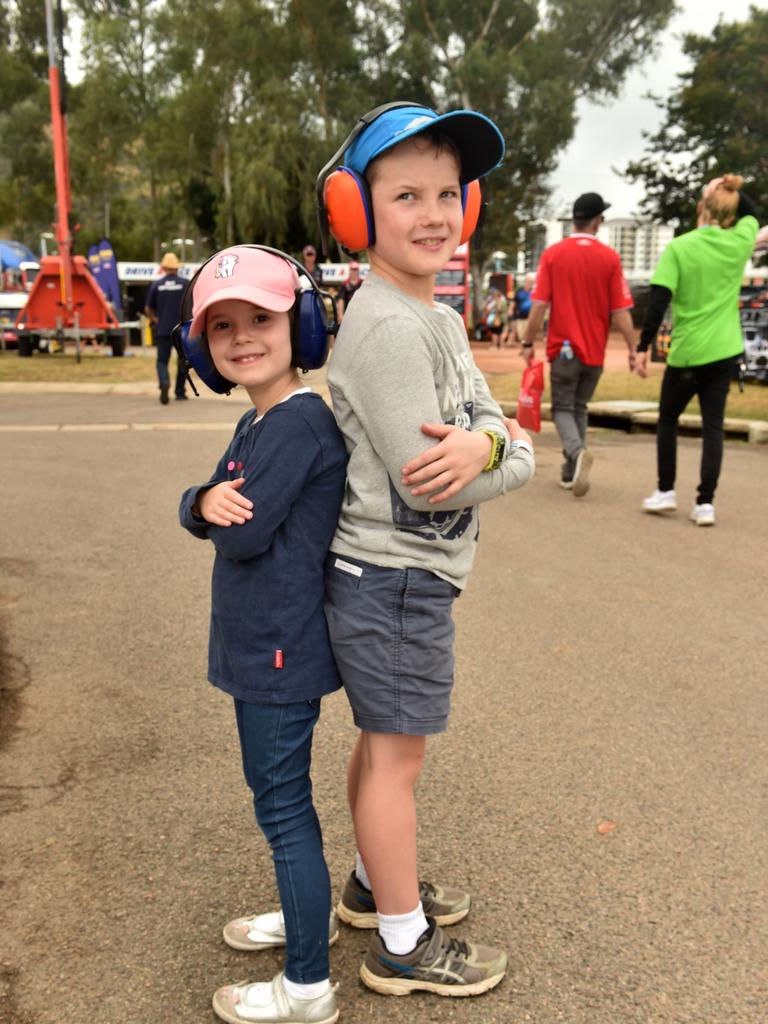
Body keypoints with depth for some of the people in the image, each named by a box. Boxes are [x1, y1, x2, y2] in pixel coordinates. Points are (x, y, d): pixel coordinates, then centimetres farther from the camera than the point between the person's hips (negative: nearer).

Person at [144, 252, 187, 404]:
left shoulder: (156, 284, 2)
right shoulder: (184, 283, -2)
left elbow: (148, 309, 6)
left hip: (162, 329, 1)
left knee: (162, 360, 5)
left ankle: (164, 382, -25)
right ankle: (180, 393, 16)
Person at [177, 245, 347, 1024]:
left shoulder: (298, 420, -21)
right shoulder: (258, 422, 9)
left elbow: (244, 536, -24)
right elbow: (199, 516, 6)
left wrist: (228, 508, -2)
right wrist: (207, 501, -17)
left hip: (280, 650, -9)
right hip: (264, 643, 9)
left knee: (283, 805, 4)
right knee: (280, 795, 24)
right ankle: (308, 915, 46)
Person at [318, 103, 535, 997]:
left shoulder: (439, 318, 9)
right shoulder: (387, 327, -20)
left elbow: (513, 441, 3)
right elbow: (426, 485, -24)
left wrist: (484, 444, -20)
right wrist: (507, 451, -8)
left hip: (405, 574, 9)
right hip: (393, 579, -9)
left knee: (383, 744, 22)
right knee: (397, 755, 6)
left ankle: (375, 885, 43)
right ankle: (402, 944, 26)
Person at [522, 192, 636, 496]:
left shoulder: (553, 254, -6)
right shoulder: (610, 257, -4)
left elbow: (539, 305, -8)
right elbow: (620, 311, -5)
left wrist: (528, 342, 1)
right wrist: (632, 349, 1)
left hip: (563, 348, -2)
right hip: (595, 350, 2)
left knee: (563, 408, 8)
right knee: (579, 407, 17)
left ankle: (577, 452, -21)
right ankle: (571, 472, 20)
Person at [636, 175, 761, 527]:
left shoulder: (679, 247, -8)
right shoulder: (740, 242, 1)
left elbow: (658, 302, -14)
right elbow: (751, 214, 26)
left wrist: (643, 347, -10)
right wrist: (733, 190, 13)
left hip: (686, 353, -3)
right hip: (724, 352, 3)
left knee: (668, 419, 15)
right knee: (713, 425, 6)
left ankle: (666, 491, 17)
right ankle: (705, 502, 3)